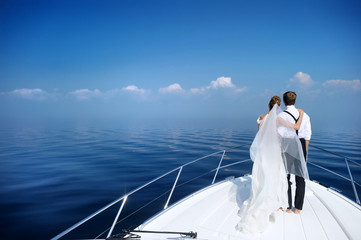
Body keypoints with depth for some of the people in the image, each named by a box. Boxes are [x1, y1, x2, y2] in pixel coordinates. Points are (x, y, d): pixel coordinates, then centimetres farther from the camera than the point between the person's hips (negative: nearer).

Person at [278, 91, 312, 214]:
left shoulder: (281, 116, -10)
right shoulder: (304, 115, 3)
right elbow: (307, 136, 6)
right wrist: (304, 152, 15)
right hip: (301, 145, 4)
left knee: (285, 177, 9)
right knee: (300, 178, 11)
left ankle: (288, 207, 16)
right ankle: (298, 208, 18)